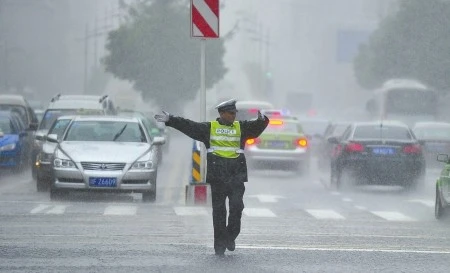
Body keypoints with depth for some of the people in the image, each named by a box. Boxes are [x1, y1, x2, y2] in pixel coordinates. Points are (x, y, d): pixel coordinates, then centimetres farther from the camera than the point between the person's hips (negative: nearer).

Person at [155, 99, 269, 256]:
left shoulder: (241, 127, 13)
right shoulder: (209, 128, 10)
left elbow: (255, 127, -2)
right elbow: (188, 126, 7)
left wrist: (262, 120, -24)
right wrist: (170, 120, 0)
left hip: (237, 174, 1)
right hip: (217, 175, -1)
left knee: (237, 206, -11)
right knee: (218, 209, 2)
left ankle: (230, 237, 9)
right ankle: (220, 245, 8)